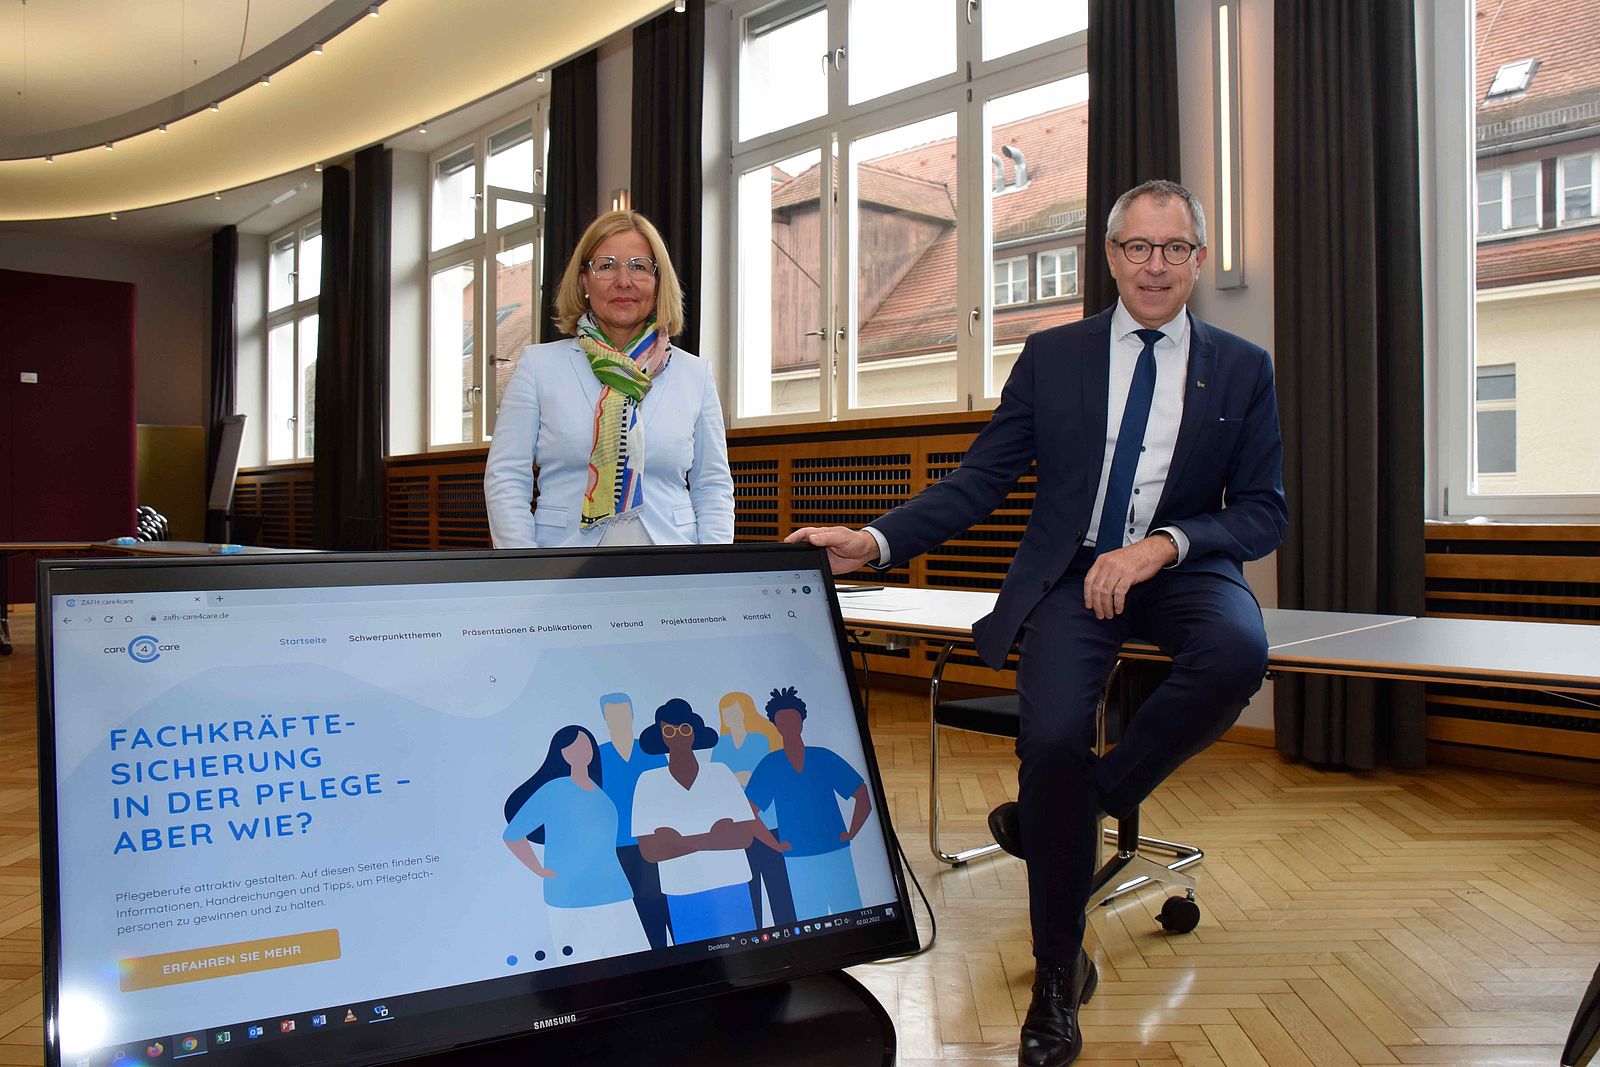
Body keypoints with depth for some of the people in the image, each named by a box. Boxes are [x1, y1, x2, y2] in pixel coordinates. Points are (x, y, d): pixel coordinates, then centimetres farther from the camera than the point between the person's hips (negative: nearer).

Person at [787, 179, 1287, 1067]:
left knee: (1237, 652, -34)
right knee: (1052, 737, -24)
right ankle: (1058, 977, 0)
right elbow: (978, 479, 2)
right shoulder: (1052, 357, 6)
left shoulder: (1243, 369, 6)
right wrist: (875, 542, -13)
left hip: (1183, 568, 1)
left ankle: (1058, 812, -11)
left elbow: (1265, 512, 4)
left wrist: (1164, 545, -16)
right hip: (1071, 570, -1)